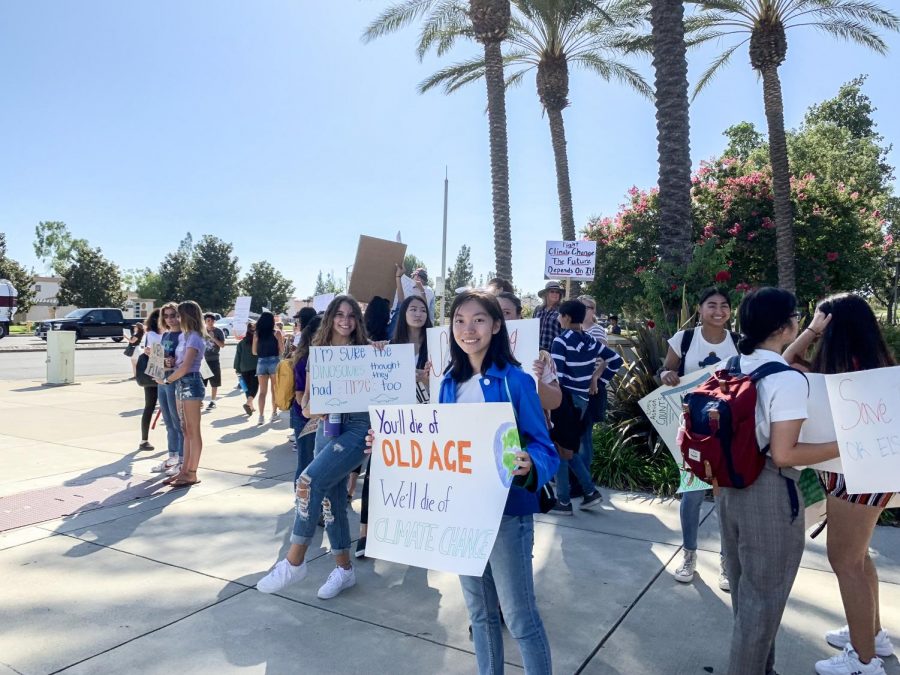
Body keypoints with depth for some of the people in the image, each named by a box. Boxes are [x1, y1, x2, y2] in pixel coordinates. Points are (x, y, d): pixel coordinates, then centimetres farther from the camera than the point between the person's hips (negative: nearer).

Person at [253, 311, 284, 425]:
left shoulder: (256, 334, 2)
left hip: (261, 362, 2)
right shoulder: (277, 333, -5)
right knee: (274, 389, 13)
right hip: (274, 361, -2)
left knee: (262, 391, 7)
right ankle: (274, 413, 19)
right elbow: (281, 349, -6)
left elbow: (254, 352, 6)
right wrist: (282, 339, 11)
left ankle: (261, 416, 0)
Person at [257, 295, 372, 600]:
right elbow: (308, 395, 10)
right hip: (327, 428, 6)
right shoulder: (319, 352, 10)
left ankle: (294, 561, -9)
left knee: (309, 481, -23)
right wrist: (308, 408, -10)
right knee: (331, 499, 9)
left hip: (357, 428, -6)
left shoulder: (366, 352, -2)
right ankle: (344, 569, 26)